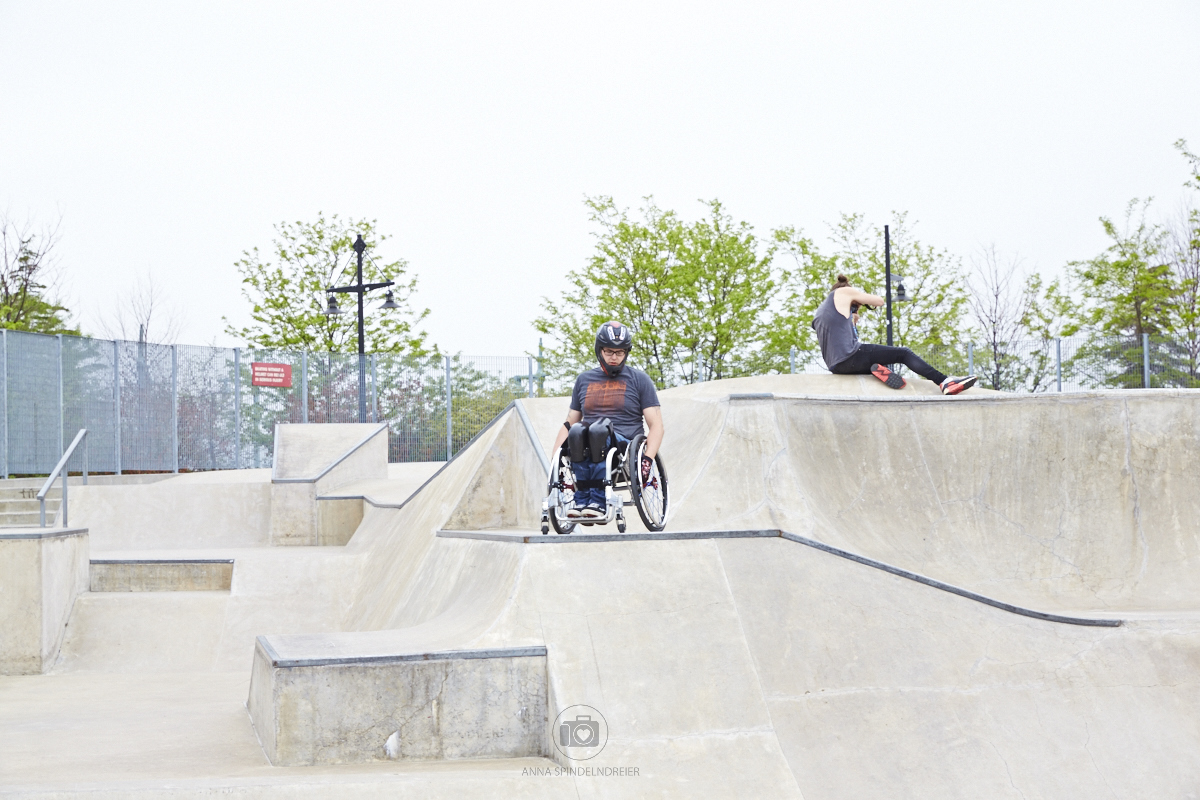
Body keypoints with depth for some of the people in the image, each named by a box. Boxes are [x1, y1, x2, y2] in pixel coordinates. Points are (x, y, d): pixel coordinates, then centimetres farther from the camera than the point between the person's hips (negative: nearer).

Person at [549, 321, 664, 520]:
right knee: (577, 431, -34)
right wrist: (554, 459, 6)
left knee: (599, 429, -36)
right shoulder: (584, 380, 20)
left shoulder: (639, 380, 10)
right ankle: (582, 500, -34)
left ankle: (599, 501, -35)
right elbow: (569, 423, 21)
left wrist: (648, 459, -13)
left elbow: (656, 424, 4)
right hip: (586, 448, 3)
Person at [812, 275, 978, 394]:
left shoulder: (818, 313, 27)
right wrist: (861, 297, 33)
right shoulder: (844, 292, 9)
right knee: (904, 354, -2)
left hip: (835, 366, 8)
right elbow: (880, 301, 15)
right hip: (850, 356, -8)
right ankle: (945, 382, -11)